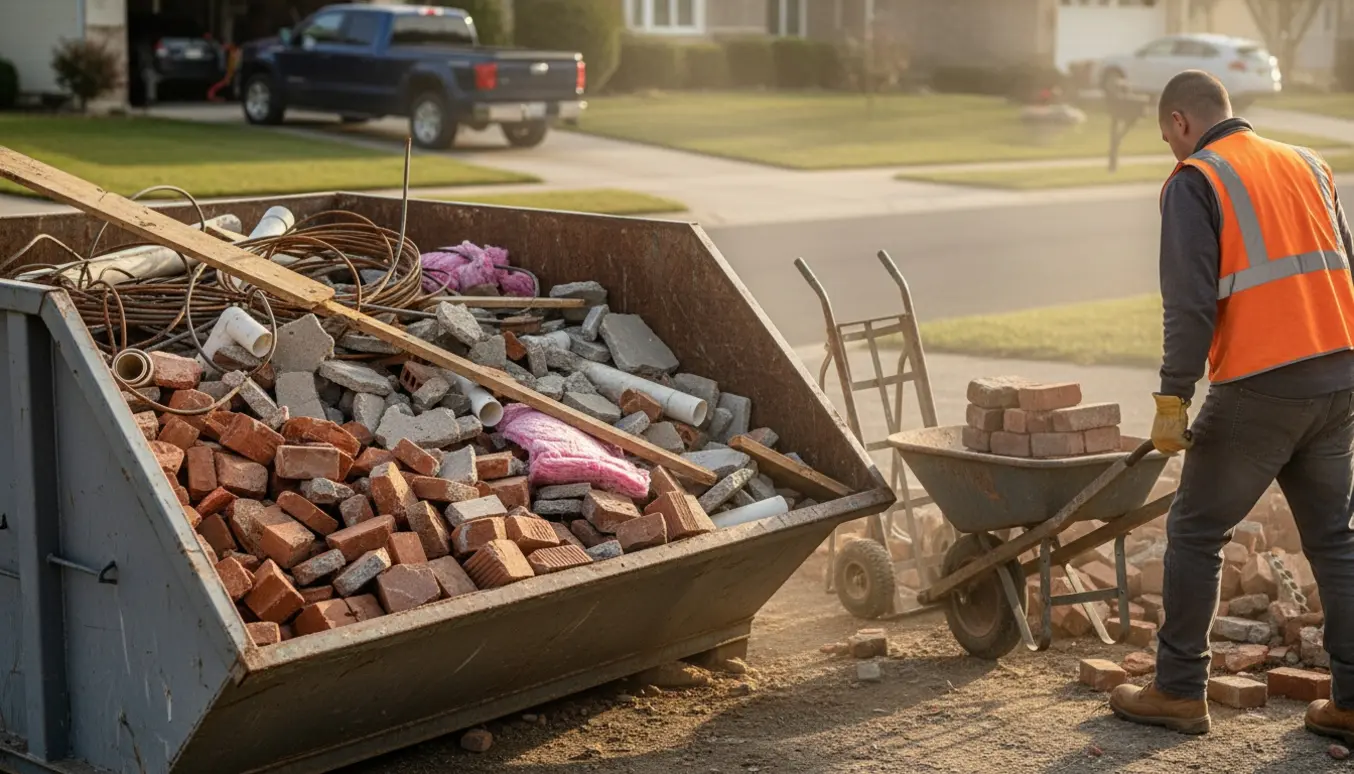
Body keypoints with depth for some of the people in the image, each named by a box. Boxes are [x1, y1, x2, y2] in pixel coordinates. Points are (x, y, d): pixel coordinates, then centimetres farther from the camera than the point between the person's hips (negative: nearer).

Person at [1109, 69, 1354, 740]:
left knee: (1196, 533, 8)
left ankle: (1179, 691, 14)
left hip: (1259, 388, -6)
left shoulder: (1195, 181, -4)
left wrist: (1173, 398, -12)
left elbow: (1191, 303, -14)